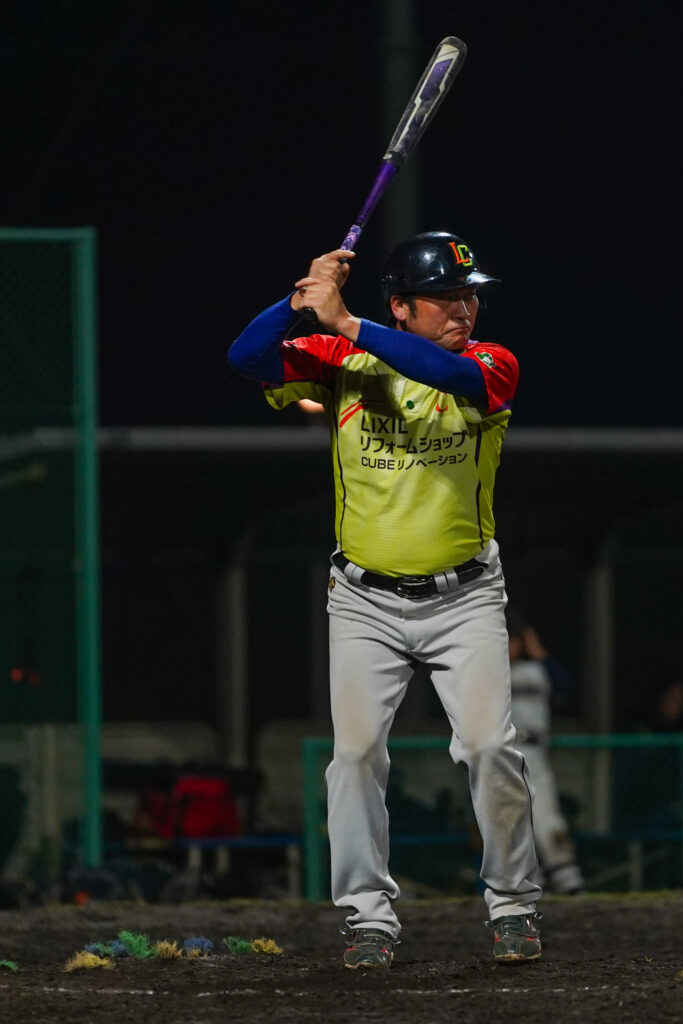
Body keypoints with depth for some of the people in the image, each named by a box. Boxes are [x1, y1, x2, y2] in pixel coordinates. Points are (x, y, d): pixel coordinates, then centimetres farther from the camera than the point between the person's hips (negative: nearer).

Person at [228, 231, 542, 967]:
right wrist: (303, 300, -28)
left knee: (490, 745, -10)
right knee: (356, 750, -5)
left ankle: (512, 905, 5)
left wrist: (346, 325, -36)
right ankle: (369, 917, 5)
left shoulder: (491, 365, -7)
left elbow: (456, 375, -30)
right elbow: (247, 358, -12)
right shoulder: (342, 363, -2)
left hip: (464, 596, -1)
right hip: (366, 598, 1)